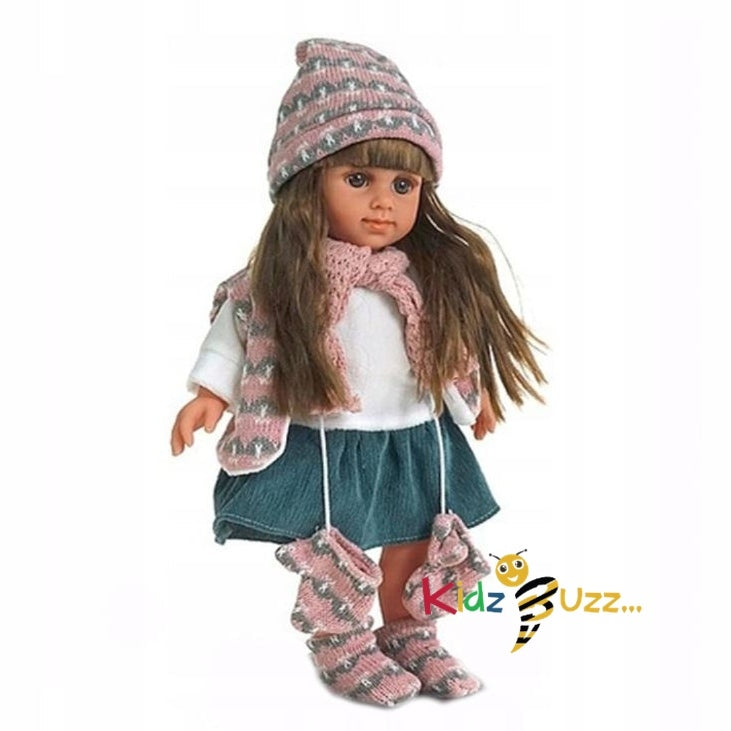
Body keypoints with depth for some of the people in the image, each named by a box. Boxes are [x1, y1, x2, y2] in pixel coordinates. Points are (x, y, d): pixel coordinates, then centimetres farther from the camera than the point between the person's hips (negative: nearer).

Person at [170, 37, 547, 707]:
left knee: (413, 546, 17)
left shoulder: (437, 269, -3)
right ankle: (340, 645, 31)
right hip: (323, 443, -3)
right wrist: (210, 392, -9)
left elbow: (459, 337, 10)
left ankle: (410, 634, 38)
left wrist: (477, 394, 19)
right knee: (332, 555, 9)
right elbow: (240, 323, -4)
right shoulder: (286, 271, -14)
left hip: (418, 440, 4)